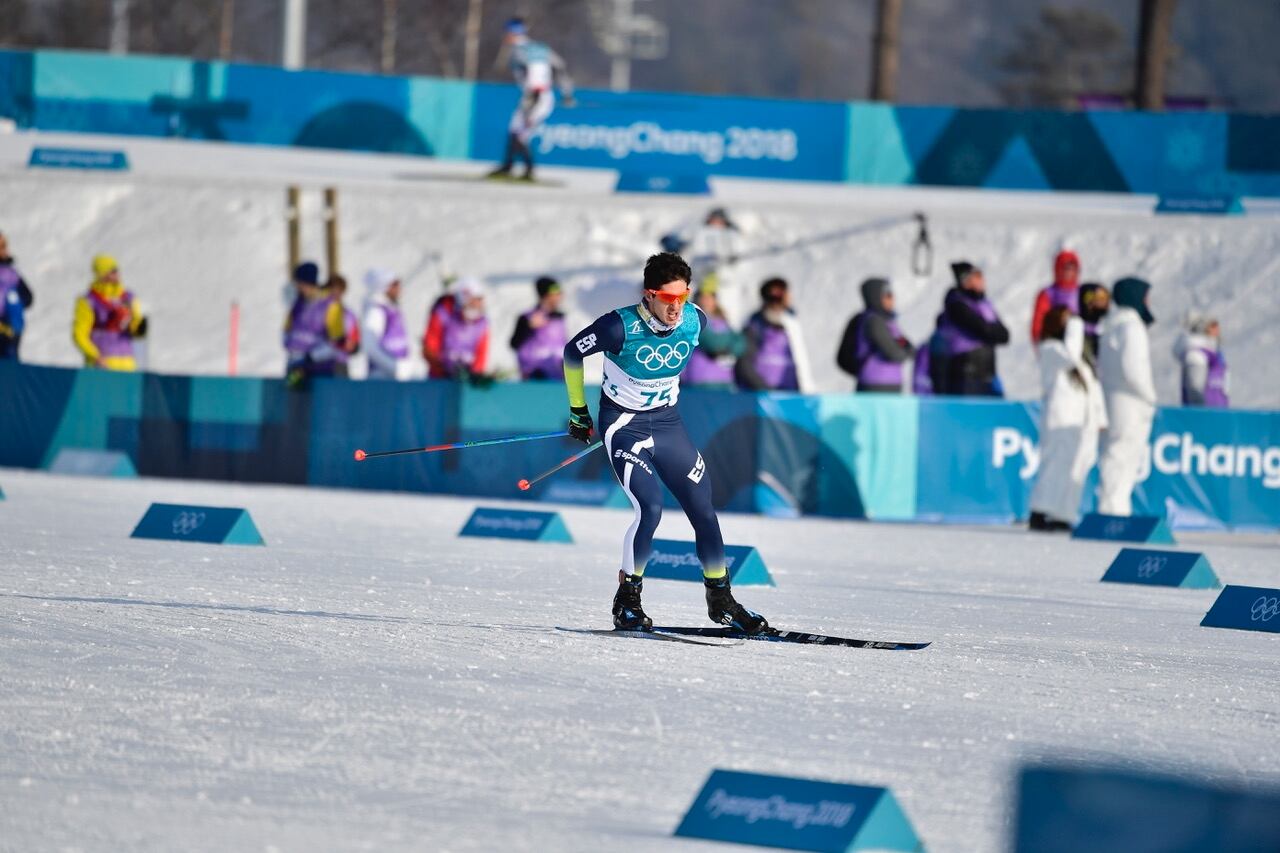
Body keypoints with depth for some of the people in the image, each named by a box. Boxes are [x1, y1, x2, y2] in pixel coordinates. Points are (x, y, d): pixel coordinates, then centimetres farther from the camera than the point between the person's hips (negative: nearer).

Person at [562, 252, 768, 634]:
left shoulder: (695, 321, -10)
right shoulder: (621, 326, -24)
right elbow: (573, 353, -8)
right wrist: (578, 412, 0)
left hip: (668, 422, 5)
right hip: (624, 424, -5)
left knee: (703, 508, 4)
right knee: (650, 507, -21)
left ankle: (721, 601, 20)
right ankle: (627, 601, -5)